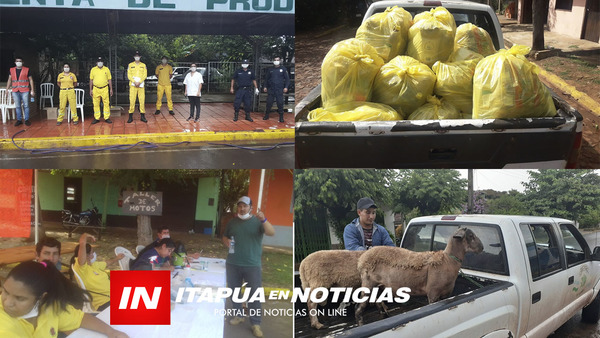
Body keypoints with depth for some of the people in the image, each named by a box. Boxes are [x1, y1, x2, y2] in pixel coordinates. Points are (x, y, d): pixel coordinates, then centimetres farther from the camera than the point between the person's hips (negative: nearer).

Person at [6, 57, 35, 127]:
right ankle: (19, 120, 11)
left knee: (26, 106, -2)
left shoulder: (26, 70, 2)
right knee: (17, 106, 5)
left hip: (24, 91, -2)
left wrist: (32, 90, -2)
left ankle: (26, 120, 5)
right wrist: (7, 89, 9)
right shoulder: (12, 70, 10)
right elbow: (9, 80, 16)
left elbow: (31, 80, 4)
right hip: (15, 91, 3)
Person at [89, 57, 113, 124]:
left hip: (104, 89, -1)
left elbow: (109, 80, 7)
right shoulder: (93, 70, 8)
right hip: (96, 89, 1)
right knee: (96, 104, 3)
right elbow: (91, 80, 9)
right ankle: (96, 118, 9)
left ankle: (107, 118, 4)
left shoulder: (106, 69, 7)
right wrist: (90, 90, 3)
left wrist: (111, 89, 2)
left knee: (106, 103, -2)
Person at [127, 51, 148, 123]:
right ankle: (131, 117, 1)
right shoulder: (130, 65, 8)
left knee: (142, 100, -1)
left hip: (141, 85, 1)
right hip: (133, 85, -1)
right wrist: (134, 82, -13)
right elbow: (129, 75, 1)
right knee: (132, 101, -3)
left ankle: (142, 116, 4)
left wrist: (139, 82, -11)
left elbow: (145, 75, 2)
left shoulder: (143, 65, 10)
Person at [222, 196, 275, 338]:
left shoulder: (258, 221, -4)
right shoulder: (232, 222, 8)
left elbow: (272, 233, -18)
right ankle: (238, 315, 31)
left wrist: (263, 220, -36)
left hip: (253, 265, -4)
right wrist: (226, 241, -5)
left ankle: (255, 324, 3)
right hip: (233, 264, 4)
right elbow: (224, 236, 19)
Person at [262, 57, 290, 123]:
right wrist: (265, 86, 13)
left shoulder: (283, 69, 3)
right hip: (271, 89, 2)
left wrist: (286, 87, -5)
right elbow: (267, 78, 19)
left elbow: (287, 78, 4)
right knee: (269, 102, 3)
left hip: (279, 90, -2)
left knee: (280, 103, -4)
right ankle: (266, 115, 16)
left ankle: (281, 117, 3)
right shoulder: (270, 69, 11)